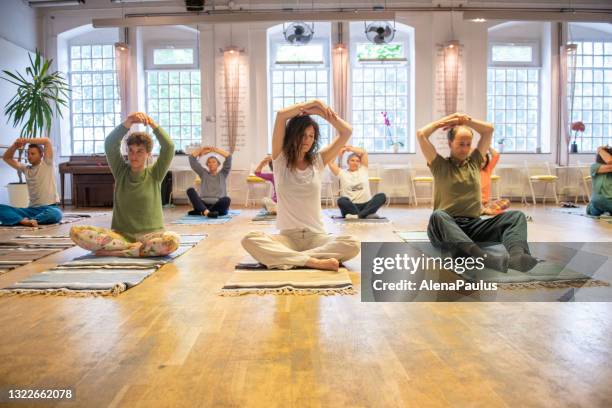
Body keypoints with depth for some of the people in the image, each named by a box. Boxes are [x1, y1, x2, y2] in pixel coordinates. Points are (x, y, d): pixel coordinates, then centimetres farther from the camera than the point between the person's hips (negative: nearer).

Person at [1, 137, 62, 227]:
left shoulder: (47, 164, 5)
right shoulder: (26, 169, 18)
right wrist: (14, 146, 3)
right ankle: (24, 221, -39)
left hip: (49, 208, -5)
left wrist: (26, 140, -3)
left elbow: (47, 141, -4)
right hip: (32, 209, 5)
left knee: (55, 214, -42)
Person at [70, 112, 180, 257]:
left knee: (172, 241, -36)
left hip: (150, 235, -2)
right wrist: (127, 123, -23)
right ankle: (140, 248, -20)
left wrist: (153, 124, -18)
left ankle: (114, 252, -19)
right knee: (76, 232, -22)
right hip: (120, 234, 2)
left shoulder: (155, 174, 5)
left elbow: (169, 147, -10)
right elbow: (110, 145, -9)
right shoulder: (121, 172, 8)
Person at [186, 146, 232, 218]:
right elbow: (192, 158, 15)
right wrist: (202, 149, 14)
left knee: (226, 199, -35)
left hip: (219, 206, -1)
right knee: (190, 190, -24)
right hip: (204, 205, 2)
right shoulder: (203, 173, 21)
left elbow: (229, 157, 5)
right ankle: (207, 212, -48)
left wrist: (215, 149, 6)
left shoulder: (223, 174, 18)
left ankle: (201, 212, -36)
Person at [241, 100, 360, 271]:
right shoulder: (281, 160, 3)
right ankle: (314, 261, -35)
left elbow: (346, 132, 4)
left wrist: (321, 112, -1)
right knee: (250, 240, -31)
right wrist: (309, 104, -1)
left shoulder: (318, 161, 9)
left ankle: (289, 258, -26)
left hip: (316, 237, 2)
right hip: (287, 237, -1)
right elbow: (281, 114, -9)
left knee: (352, 245, -27)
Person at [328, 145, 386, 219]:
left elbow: (364, 153, 6)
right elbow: (330, 163, -3)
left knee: (382, 196, -26)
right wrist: (340, 152, 9)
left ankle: (358, 215, -41)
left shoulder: (363, 170, 15)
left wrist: (349, 148, 11)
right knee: (341, 200, -35)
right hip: (350, 206, -2)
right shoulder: (342, 173, 10)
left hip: (366, 205, 2)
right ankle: (367, 214, -38)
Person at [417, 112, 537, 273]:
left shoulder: (474, 162, 22)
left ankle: (517, 256, -54)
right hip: (447, 226, -4)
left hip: (474, 226, 4)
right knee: (438, 216, -41)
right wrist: (445, 120, 15)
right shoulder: (440, 165, 11)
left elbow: (489, 129, 22)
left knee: (516, 216, -20)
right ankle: (487, 259, -63)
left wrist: (464, 119, 20)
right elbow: (421, 134, 2)